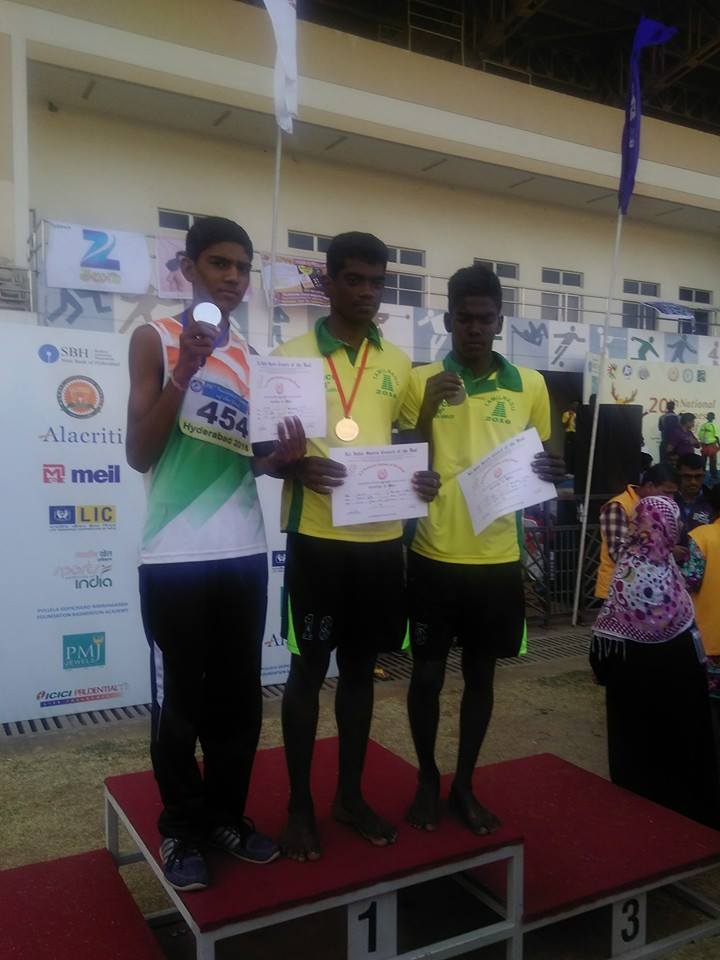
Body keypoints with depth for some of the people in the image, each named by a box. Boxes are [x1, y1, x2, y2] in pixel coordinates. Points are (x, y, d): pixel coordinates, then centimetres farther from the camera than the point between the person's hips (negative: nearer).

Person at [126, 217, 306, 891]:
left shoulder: (254, 357, 12)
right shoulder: (154, 339, -2)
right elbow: (139, 453, -8)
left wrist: (283, 454, -7)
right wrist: (185, 372, -19)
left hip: (244, 553, 5)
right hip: (174, 556, -4)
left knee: (239, 697, 13)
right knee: (178, 701, 6)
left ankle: (227, 814, 30)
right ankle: (182, 829, 24)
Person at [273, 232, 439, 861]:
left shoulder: (398, 363, 11)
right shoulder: (291, 355, -1)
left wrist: (420, 479, -3)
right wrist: (298, 467, -22)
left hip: (381, 538, 4)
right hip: (317, 538, -4)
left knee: (361, 666, 14)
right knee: (308, 668, 6)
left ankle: (351, 794, 30)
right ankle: (299, 805, 22)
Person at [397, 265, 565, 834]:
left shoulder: (530, 386, 3)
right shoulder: (422, 381, -2)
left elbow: (540, 463, 12)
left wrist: (552, 474, -11)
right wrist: (428, 409, -17)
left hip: (499, 558, 2)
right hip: (435, 556, -1)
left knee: (481, 673, 14)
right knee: (428, 671, 9)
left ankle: (465, 785, 32)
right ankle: (427, 779, 31)